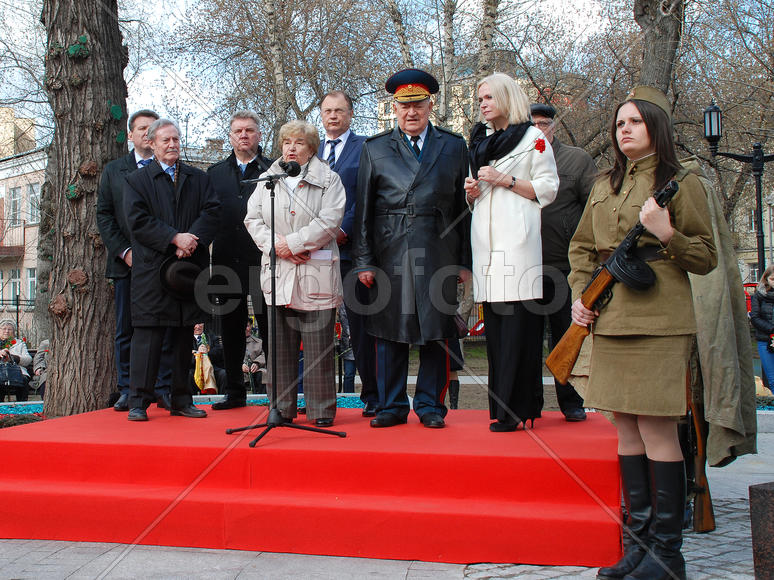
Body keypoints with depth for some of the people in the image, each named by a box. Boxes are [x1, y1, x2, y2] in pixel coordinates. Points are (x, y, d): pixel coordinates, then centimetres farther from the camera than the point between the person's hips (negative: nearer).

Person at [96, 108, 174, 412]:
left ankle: (164, 390, 7)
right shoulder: (113, 170, 13)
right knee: (125, 330, 4)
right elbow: (104, 214, 8)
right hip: (126, 262, 2)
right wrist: (124, 251, -5)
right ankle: (128, 392, 10)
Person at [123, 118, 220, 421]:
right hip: (152, 268, -3)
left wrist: (193, 239, -14)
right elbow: (138, 221, -5)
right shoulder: (137, 180, 7)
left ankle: (181, 400, 15)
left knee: (184, 334, 8)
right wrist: (175, 238, -15)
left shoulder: (199, 178, 16)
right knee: (148, 332, -5)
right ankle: (138, 401, 1)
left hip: (188, 268, 3)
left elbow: (211, 211, 3)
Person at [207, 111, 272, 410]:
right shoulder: (215, 172, 15)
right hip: (227, 259, 4)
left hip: (264, 260, -3)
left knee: (269, 327, 0)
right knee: (231, 327, 9)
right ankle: (235, 391, 19)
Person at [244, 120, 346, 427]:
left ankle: (321, 410, 8)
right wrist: (275, 244, -7)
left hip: (316, 274, -3)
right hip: (277, 274, 4)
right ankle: (282, 408, 16)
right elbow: (253, 218, 9)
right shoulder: (268, 179, 15)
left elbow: (328, 222, -8)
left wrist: (292, 243, -11)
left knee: (318, 346, -1)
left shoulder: (328, 179, 4)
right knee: (280, 345, 6)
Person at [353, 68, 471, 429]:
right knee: (389, 331, 4)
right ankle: (391, 406, 15)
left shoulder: (454, 147, 11)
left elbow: (465, 204, 9)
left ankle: (430, 405, 15)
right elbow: (363, 208, 8)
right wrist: (363, 260, 0)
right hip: (390, 253, 0)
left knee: (436, 331, 2)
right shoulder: (375, 149, 11)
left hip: (438, 252, 0)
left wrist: (465, 260, 3)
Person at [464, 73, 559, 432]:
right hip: (485, 239, 6)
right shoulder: (480, 141, 23)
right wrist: (473, 192, 6)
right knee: (494, 326, 3)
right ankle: (502, 404, 7)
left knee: (517, 323, -10)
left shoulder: (533, 138, 5)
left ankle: (514, 409, -9)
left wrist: (506, 180, -10)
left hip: (517, 239, -6)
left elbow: (548, 189, -1)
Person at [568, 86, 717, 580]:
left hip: (660, 324, -6)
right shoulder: (604, 186, 16)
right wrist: (580, 293, 6)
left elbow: (707, 259, -1)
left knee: (657, 429, -6)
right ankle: (642, 539, 19)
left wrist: (666, 234, -17)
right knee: (626, 428, 9)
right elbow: (582, 247, 22)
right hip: (610, 322, 6)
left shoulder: (683, 183, 0)